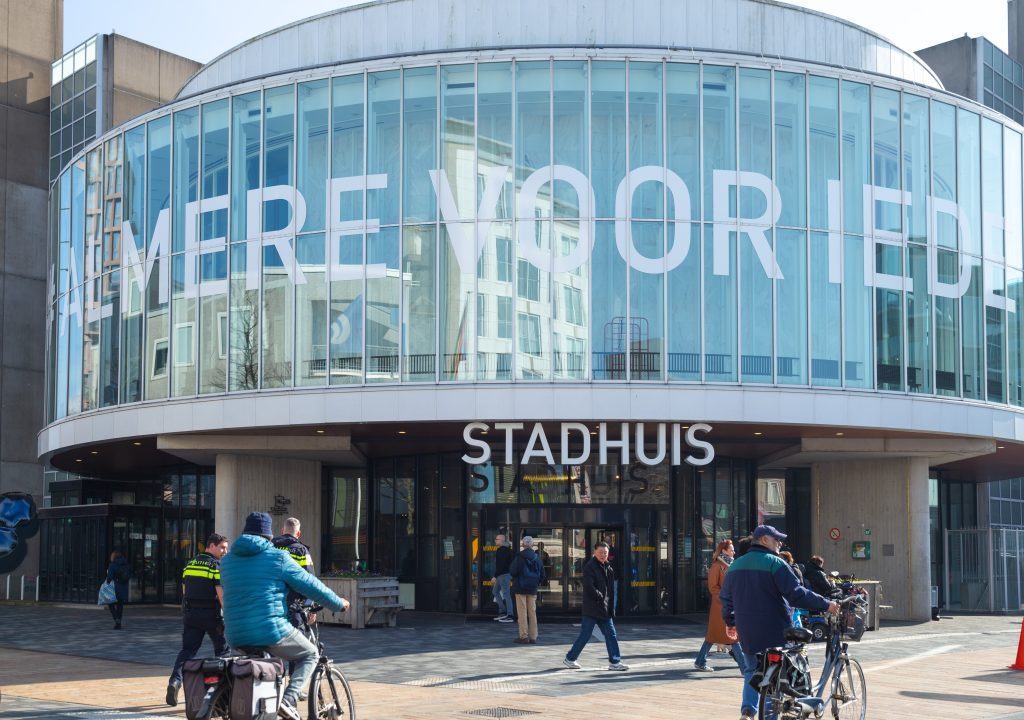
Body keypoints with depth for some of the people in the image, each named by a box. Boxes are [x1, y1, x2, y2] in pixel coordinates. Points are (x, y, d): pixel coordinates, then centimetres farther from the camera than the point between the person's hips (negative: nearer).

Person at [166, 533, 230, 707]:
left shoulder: (189, 564, 11)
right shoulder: (216, 566, -10)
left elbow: (184, 591, 17)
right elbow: (221, 594, -16)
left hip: (190, 614, 5)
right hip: (211, 614, -5)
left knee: (187, 649, 3)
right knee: (222, 649, 12)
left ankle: (175, 679, -16)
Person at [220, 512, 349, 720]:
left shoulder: (227, 561, 12)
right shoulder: (277, 557, -4)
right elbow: (310, 585, 0)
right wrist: (339, 603, 14)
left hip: (236, 637, 6)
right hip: (271, 632, -6)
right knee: (310, 654, 15)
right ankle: (288, 701, -6)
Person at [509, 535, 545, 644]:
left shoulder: (519, 557, -13)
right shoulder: (537, 557, 3)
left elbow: (513, 571, -15)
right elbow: (542, 573, 6)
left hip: (521, 587, -4)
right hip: (532, 588, 4)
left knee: (522, 612, -1)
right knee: (532, 612, 9)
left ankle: (523, 636, -3)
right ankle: (533, 637, 9)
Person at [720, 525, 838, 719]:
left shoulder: (736, 565, 10)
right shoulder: (774, 563, -11)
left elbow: (726, 597, 19)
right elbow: (796, 593, -20)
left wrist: (730, 622, 33)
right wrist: (825, 605, -15)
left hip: (746, 632, 6)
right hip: (774, 631, -6)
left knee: (751, 670, 20)